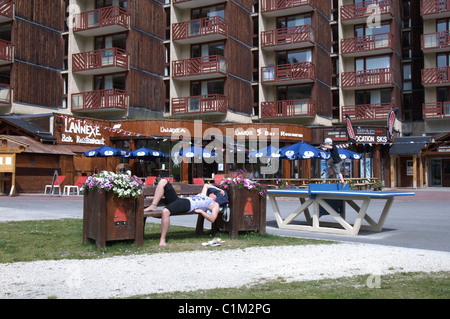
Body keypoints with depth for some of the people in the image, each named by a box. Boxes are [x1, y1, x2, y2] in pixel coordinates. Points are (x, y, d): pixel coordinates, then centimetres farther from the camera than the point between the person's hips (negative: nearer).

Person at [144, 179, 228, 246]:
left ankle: (162, 240, -30)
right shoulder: (204, 195, 37)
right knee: (163, 181, -1)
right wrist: (219, 189, 48)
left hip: (188, 204, -9)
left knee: (165, 211, -39)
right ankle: (153, 206, -10)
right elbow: (206, 185, 57)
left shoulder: (215, 205, 13)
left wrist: (201, 211, -9)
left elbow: (212, 219, -3)